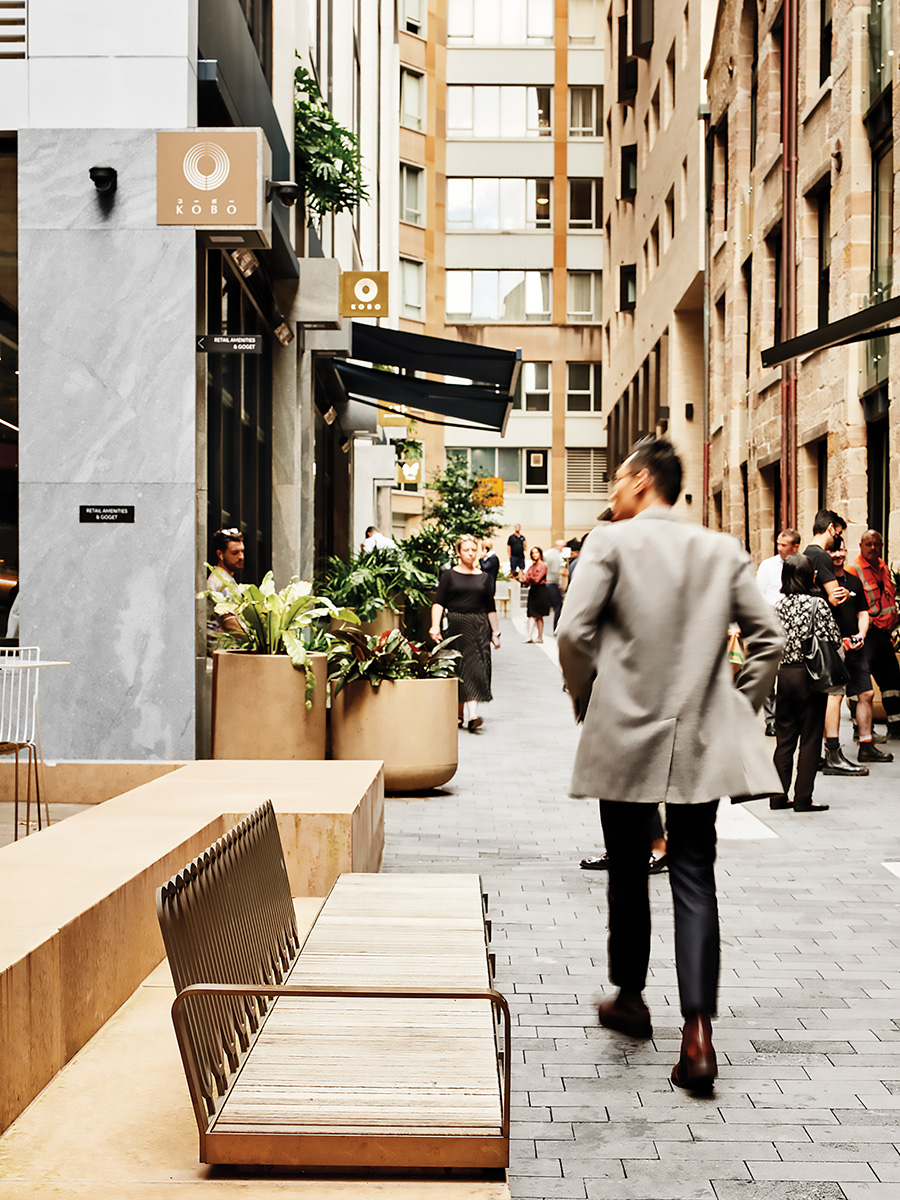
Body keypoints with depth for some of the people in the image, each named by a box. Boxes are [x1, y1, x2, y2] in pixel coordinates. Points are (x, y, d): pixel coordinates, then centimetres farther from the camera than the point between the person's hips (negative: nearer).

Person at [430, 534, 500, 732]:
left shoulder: (484, 577, 11)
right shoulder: (449, 576, 4)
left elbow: (491, 608, 15)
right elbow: (439, 603, -3)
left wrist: (495, 632, 13)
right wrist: (435, 626, -15)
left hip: (479, 626, 2)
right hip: (456, 625, -2)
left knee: (478, 668, -8)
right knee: (460, 668, -1)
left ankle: (472, 715, -15)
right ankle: (459, 713, 11)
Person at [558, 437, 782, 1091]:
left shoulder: (612, 541, -6)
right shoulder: (723, 550, 5)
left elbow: (574, 631, -13)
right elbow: (769, 638, 3)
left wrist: (587, 700, 3)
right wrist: (740, 706, 12)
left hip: (626, 736, -2)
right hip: (701, 741, 2)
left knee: (628, 871, 15)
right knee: (695, 879, 2)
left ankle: (630, 999, 31)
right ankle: (698, 1034, -7)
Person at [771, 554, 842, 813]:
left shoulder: (779, 605, 3)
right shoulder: (817, 604, -11)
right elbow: (834, 641, -9)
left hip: (783, 674, 5)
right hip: (810, 676, -5)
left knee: (784, 740, 11)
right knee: (810, 740, 3)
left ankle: (778, 796, 13)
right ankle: (803, 798, 4)